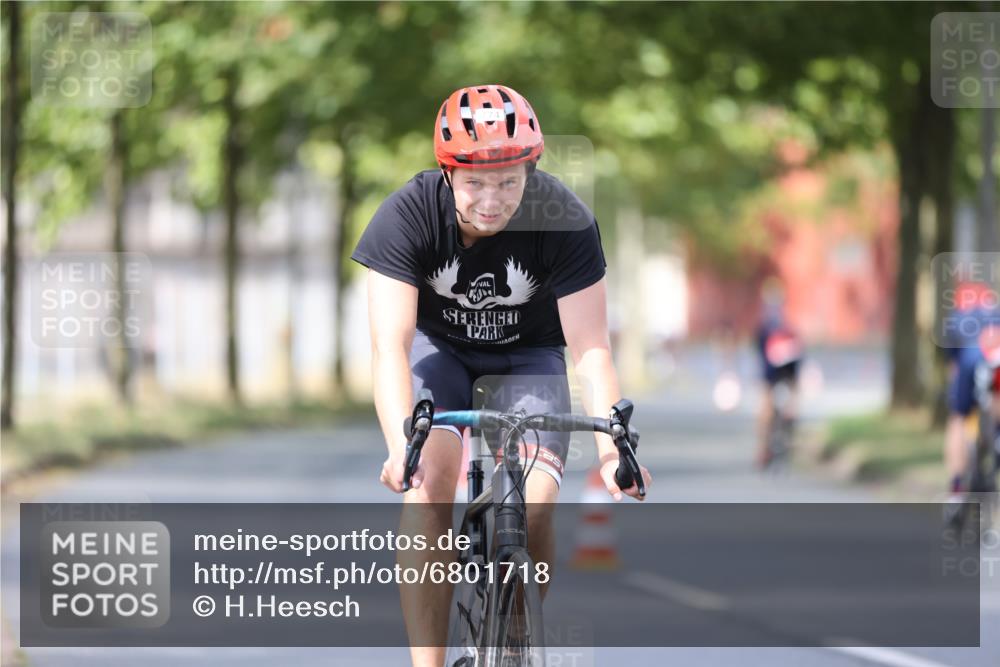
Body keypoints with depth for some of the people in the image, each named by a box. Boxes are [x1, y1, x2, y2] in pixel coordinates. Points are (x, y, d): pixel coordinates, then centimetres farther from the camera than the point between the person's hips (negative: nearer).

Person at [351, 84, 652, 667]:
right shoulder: (407, 216, -29)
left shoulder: (566, 222, -27)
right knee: (430, 481, -26)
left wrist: (612, 448, -42)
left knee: (535, 504, -20)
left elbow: (591, 349, -27)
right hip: (437, 346, 0)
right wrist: (401, 444, -50)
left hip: (527, 355, 0)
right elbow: (390, 344, -34)